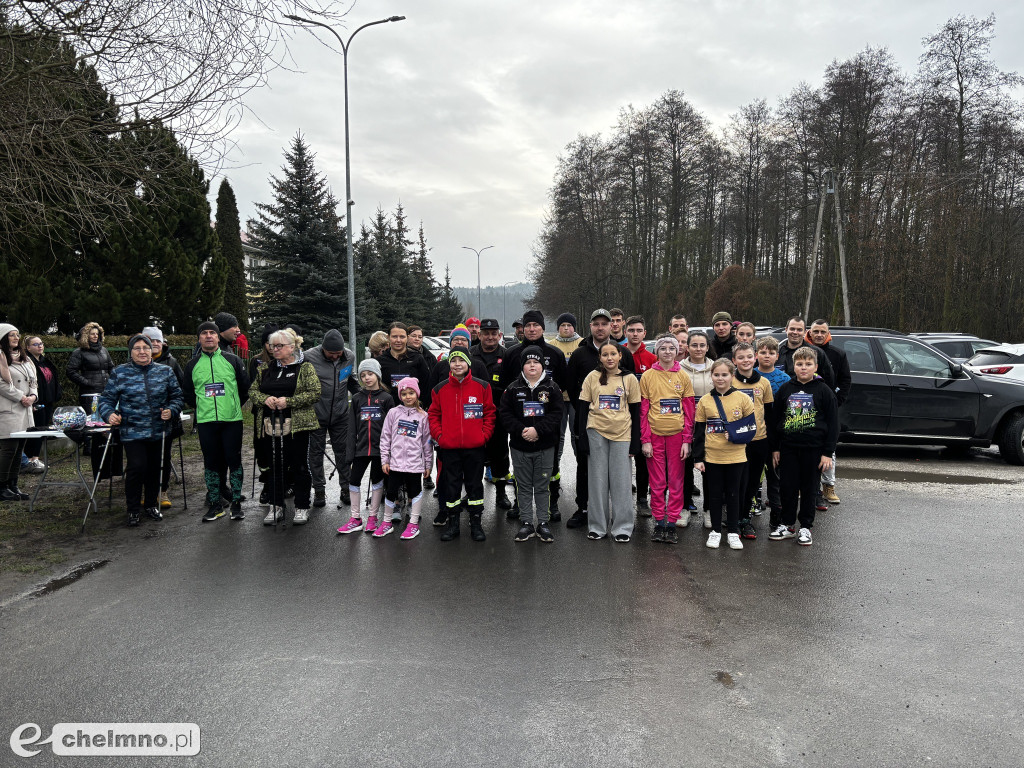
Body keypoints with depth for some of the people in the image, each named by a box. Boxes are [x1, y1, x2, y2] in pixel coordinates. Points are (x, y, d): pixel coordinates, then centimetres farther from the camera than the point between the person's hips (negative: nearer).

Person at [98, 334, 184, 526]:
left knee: (154, 468, 10)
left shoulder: (165, 372, 5)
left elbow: (178, 396, 10)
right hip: (132, 431, -2)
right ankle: (133, 509, 6)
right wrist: (109, 414, -17)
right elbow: (106, 399, 2)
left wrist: (171, 410, -8)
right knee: (137, 467, -13)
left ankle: (152, 505, 30)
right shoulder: (119, 373, 1)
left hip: (158, 431, 3)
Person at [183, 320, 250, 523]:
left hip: (232, 420, -2)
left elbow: (245, 388, 9)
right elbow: (188, 395, 17)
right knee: (211, 462, 6)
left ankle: (236, 503, 10)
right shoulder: (192, 365, 8)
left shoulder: (233, 360, 3)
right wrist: (202, 408, 11)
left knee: (234, 460, 0)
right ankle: (215, 504, 16)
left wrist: (234, 406, 9)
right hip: (205, 422, 2)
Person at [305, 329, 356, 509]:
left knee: (343, 451, 10)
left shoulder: (350, 357, -2)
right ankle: (319, 490, 19)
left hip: (340, 413, 3)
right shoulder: (310, 357, -14)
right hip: (317, 414, -2)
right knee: (316, 452, 7)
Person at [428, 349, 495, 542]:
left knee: (475, 484, 7)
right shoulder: (440, 389, 5)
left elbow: (490, 413, 5)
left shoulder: (482, 387, 1)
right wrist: (439, 435, -2)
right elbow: (433, 415, 10)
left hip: (475, 446, -1)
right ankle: (452, 523, 20)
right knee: (451, 485, 8)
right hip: (449, 447, 1)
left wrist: (484, 435, -5)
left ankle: (476, 524, 18)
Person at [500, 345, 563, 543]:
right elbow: (506, 414, -2)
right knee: (523, 486, 8)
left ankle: (542, 523, 16)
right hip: (519, 447, 1)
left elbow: (557, 414, -7)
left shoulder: (552, 388, 1)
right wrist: (521, 430, -15)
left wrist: (538, 430, -17)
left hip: (545, 447, -1)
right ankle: (526, 523, 17)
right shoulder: (513, 389, 3)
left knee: (542, 486, 6)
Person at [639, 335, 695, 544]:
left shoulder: (683, 377, 5)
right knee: (657, 482, 5)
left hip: (677, 434, 1)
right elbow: (643, 410, 1)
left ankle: (672, 523, 13)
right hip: (654, 434, 0)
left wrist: (687, 440, -2)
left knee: (676, 481, 5)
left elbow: (689, 411, 4)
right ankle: (659, 523, 14)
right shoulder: (648, 376, 2)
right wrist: (645, 440, -5)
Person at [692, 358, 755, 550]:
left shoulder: (742, 398, -2)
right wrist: (698, 458, -1)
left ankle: (733, 532, 21)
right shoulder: (705, 401, 1)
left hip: (735, 456, -1)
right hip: (711, 456, 1)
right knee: (714, 494, 9)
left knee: (733, 494, 9)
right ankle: (715, 531, 22)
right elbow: (699, 432, 3)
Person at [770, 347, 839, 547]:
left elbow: (833, 423, -2)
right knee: (788, 487, 6)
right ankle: (788, 525, 19)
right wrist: (775, 448, 8)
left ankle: (805, 527, 19)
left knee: (809, 488, 7)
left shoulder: (823, 390, -2)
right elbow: (776, 419, 11)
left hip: (813, 448, -2)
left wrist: (828, 452, -6)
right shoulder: (785, 389, 6)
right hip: (788, 447, 2)